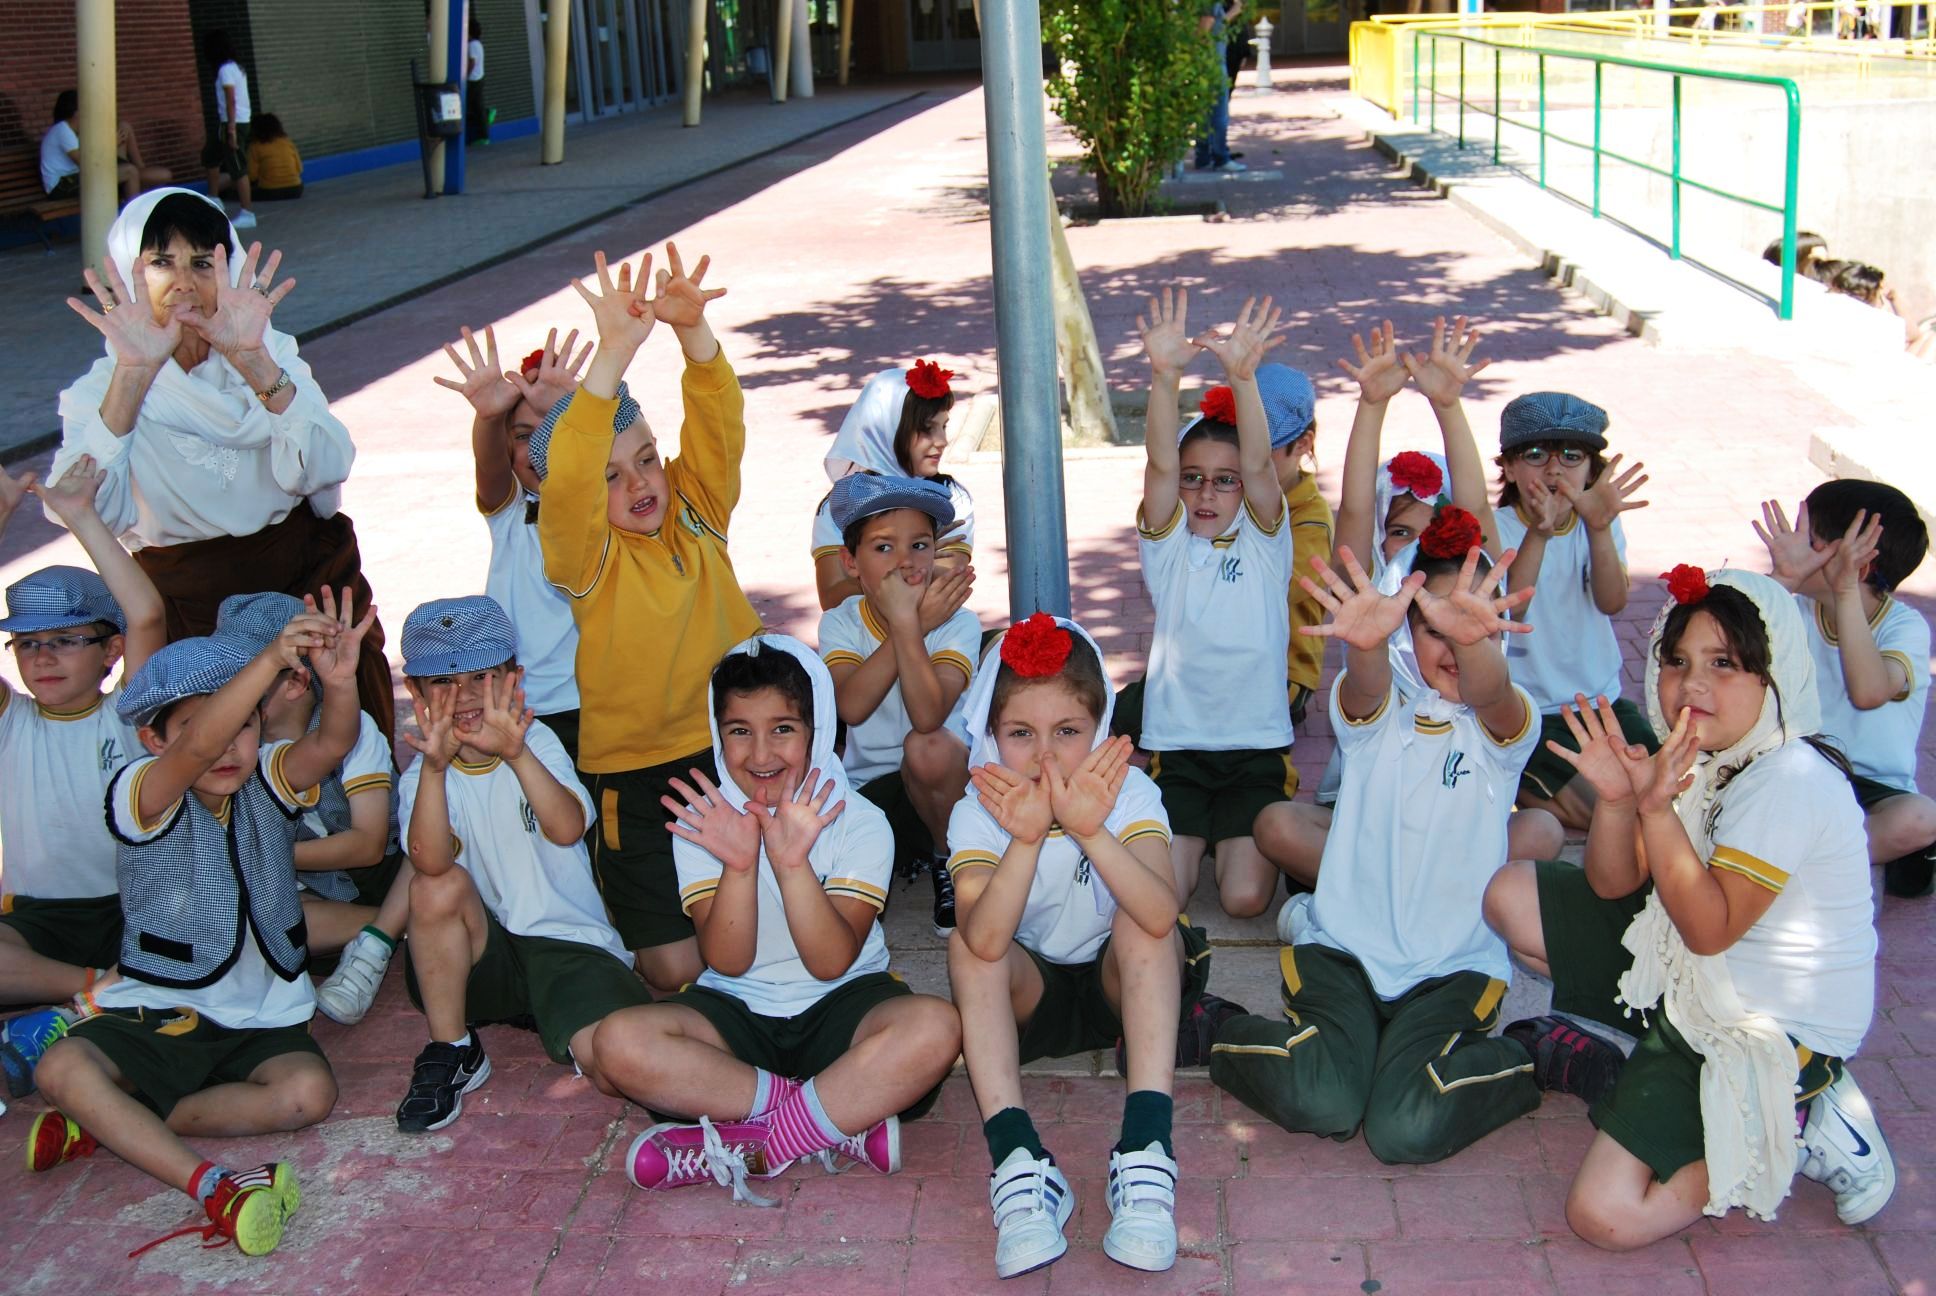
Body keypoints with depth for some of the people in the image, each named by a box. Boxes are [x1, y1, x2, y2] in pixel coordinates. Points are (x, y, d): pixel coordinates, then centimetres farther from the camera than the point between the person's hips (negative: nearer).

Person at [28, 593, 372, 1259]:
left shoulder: (269, 780, -3)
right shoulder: (140, 794, -13)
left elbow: (331, 743, -25)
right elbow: (196, 751, -36)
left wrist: (339, 681, -49)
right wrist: (271, 660, -52)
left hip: (264, 1019, 2)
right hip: (154, 1011, -2)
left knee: (308, 1092, -27)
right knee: (61, 1069, -29)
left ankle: (111, 1124, -13)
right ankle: (209, 1185, -32)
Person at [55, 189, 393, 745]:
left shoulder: (270, 353, 0)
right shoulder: (101, 389, -4)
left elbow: (325, 469, -18)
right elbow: (82, 508, -24)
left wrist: (253, 361, -30)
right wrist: (134, 374, -31)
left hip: (310, 584, 2)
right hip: (187, 610, -1)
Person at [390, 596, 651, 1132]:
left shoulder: (537, 742, -3)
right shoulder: (422, 776, -1)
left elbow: (568, 830, -25)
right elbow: (431, 862, -25)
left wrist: (517, 754, -42)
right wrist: (435, 767, -41)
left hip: (571, 944, -2)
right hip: (486, 954, 2)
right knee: (438, 886, -29)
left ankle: (568, 1036, 10)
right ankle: (451, 1052, -9)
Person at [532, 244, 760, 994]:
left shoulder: (696, 515, 3)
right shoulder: (585, 552, -8)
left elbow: (718, 425, -11)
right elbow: (567, 475, -28)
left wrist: (694, 331, -30)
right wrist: (614, 354, -37)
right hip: (634, 776, -3)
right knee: (675, 964, -6)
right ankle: (626, 909, 27)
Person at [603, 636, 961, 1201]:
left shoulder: (860, 823, -7)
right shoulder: (702, 823, -2)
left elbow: (831, 962, -16)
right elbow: (728, 962, -11)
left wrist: (793, 862, -29)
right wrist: (738, 863, -27)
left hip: (839, 1006, -1)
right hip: (737, 1009, 2)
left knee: (935, 1026, -33)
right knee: (622, 1039, -28)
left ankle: (751, 1147, -25)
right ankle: (845, 1120, -24)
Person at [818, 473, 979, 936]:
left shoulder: (957, 623, -10)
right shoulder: (840, 623, -3)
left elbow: (928, 716, -30)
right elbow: (852, 706, -25)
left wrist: (905, 621, -34)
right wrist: (916, 621, -28)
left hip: (942, 782, -2)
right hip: (866, 789, 2)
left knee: (927, 748, -37)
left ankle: (951, 860, -7)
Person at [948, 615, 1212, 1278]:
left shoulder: (1129, 793, -18)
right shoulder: (978, 814, -17)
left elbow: (1161, 917, -37)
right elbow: (985, 941, -36)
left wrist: (1091, 831, -49)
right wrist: (1027, 838, -48)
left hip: (1120, 985, 0)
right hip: (1030, 995, 1)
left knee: (1143, 923, -30)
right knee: (965, 946, -28)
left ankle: (1146, 1151, -37)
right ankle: (1018, 1163, -36)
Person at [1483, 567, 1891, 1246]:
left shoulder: (1791, 779, -24)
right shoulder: (1699, 756, 1)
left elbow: (1711, 929, -27)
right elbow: (1613, 884, 0)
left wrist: (1657, 808, -34)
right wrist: (1615, 799, -19)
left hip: (1769, 1036, -8)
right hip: (1684, 975, 9)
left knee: (1607, 1213, -19)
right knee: (1510, 894, 4)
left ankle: (1787, 1125, 0)